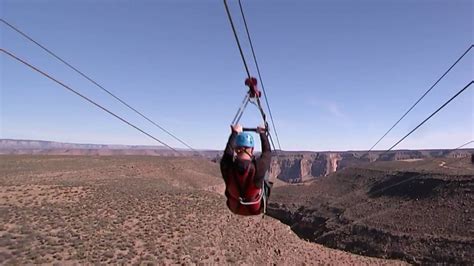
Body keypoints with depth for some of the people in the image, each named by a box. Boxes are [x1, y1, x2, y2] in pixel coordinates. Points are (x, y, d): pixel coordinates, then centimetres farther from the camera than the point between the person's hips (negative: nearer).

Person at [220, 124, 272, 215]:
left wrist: (234, 133, 10)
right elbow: (267, 152, -10)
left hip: (235, 208, 2)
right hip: (256, 209, -2)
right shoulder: (259, 167, -33)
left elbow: (228, 150, -4)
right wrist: (262, 134, 6)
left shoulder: (227, 166, -28)